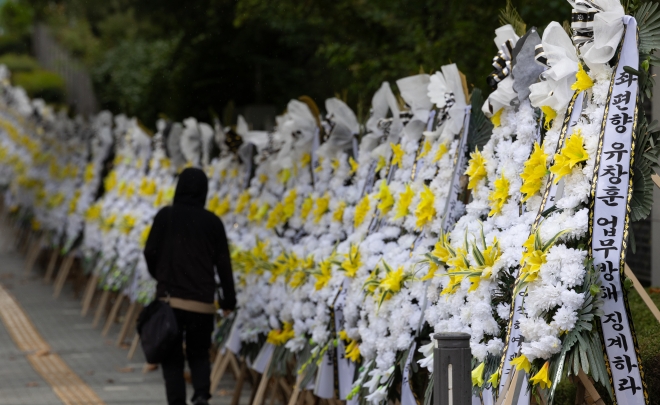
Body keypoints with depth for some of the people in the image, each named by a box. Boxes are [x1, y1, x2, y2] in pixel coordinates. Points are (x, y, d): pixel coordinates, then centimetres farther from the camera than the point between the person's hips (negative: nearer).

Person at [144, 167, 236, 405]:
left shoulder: (166, 216, -4)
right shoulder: (213, 222, 0)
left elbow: (150, 252, -2)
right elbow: (223, 263, 1)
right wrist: (229, 300, 10)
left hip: (169, 298, -1)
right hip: (202, 302, 1)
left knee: (172, 356, 7)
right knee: (198, 353, 15)